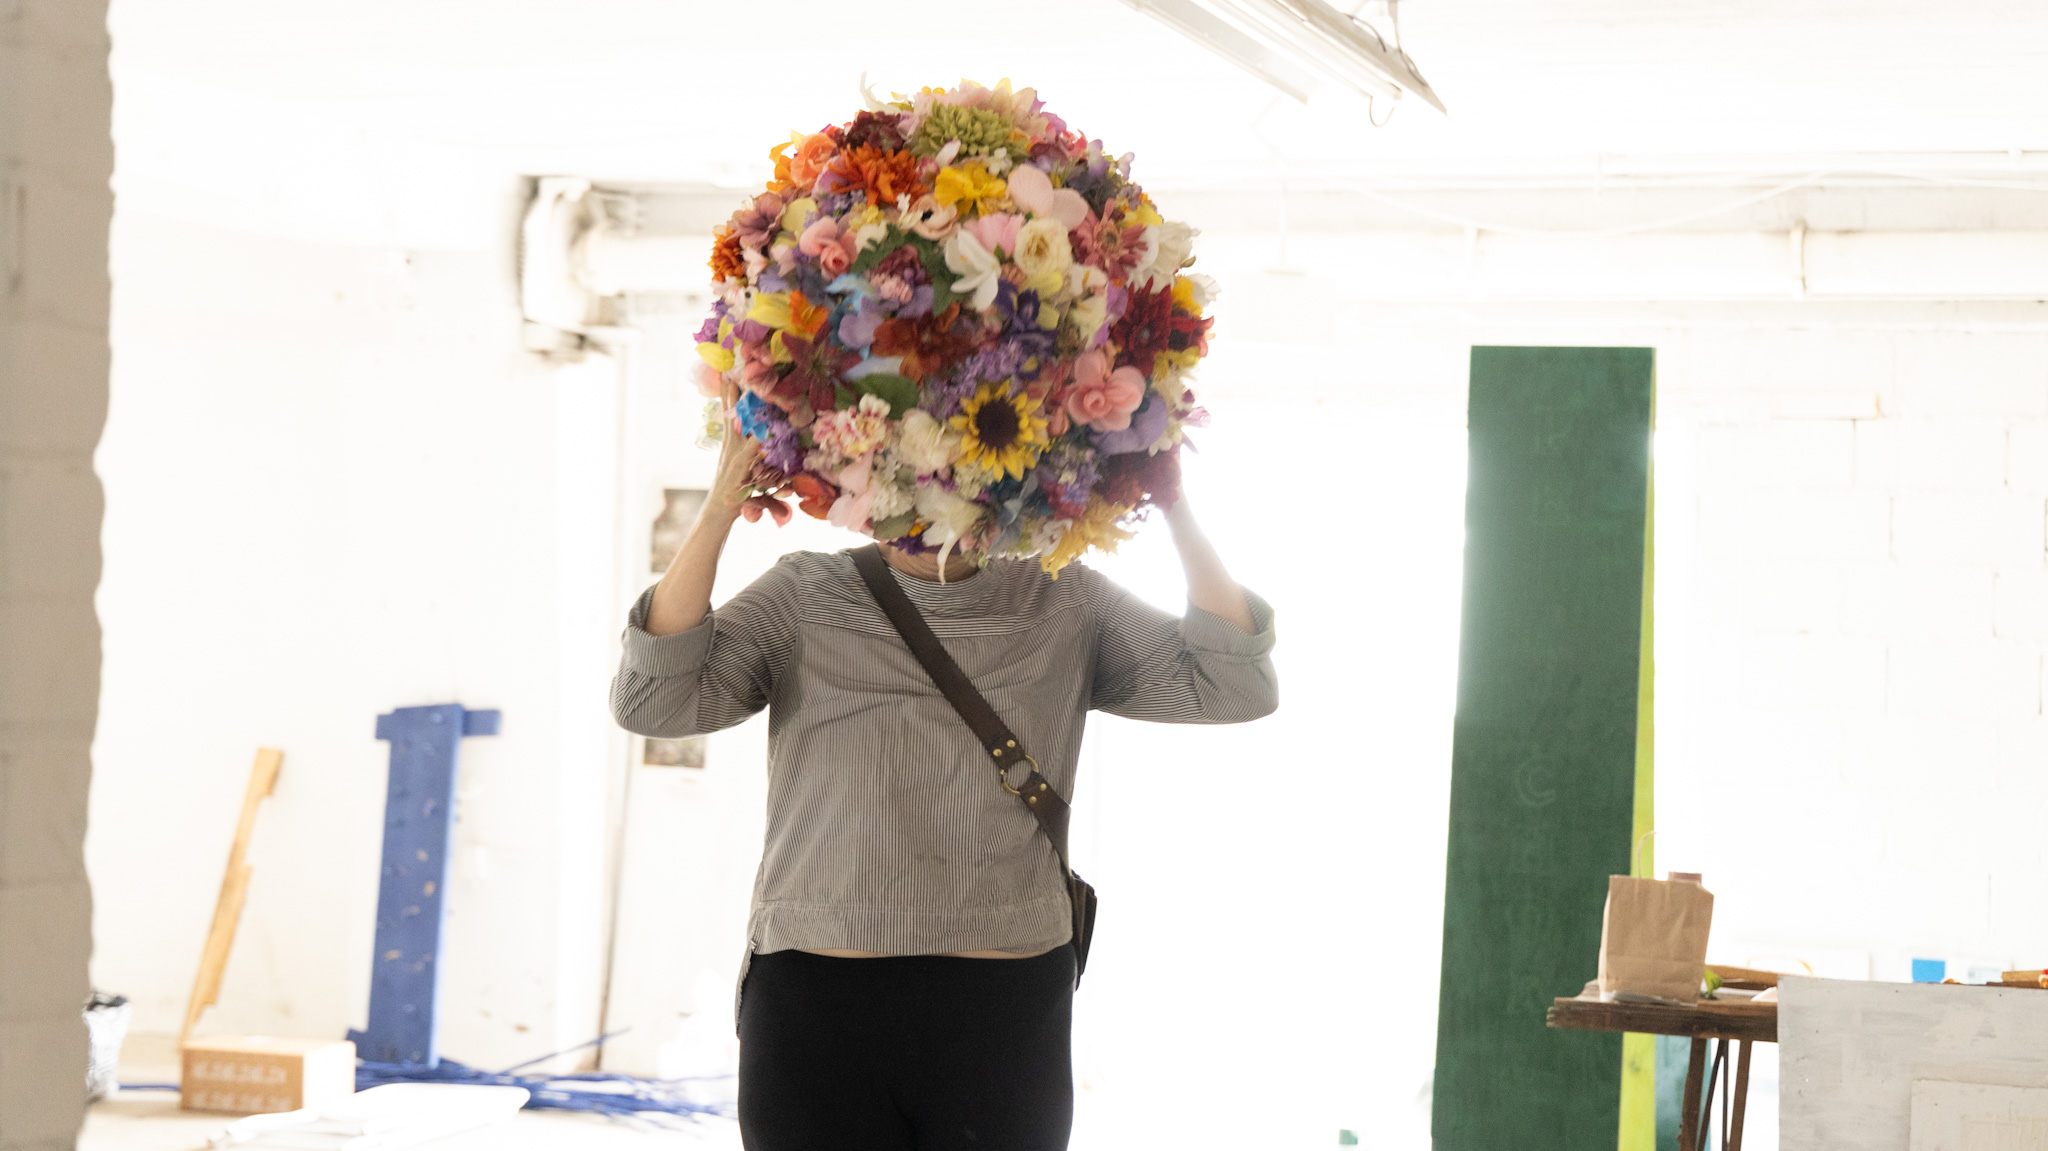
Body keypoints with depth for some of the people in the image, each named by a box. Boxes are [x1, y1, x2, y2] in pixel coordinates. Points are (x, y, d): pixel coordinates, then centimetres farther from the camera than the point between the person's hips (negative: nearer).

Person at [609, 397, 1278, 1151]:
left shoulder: (1064, 603, 9)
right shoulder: (803, 595, 7)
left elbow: (1231, 686, 0)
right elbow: (655, 700, -7)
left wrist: (1174, 512, -8)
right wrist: (717, 515, -15)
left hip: (1007, 1020, 1)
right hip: (814, 1007, -1)